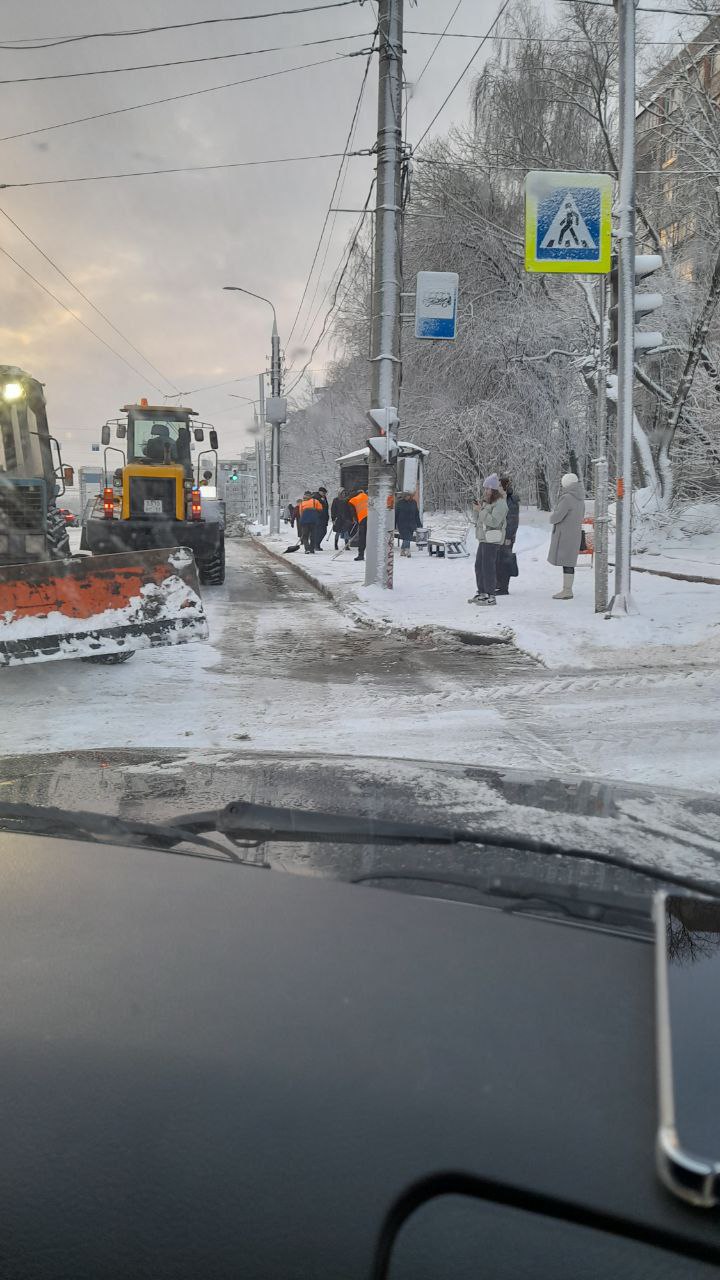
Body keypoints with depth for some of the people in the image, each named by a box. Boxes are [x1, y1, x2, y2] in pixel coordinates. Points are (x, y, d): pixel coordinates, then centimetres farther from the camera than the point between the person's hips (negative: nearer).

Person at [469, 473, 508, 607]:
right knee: (479, 566, 15)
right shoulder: (486, 502, 16)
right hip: (483, 539, 10)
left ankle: (491, 597, -5)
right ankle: (481, 593, 26)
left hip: (492, 540, -10)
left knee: (488, 567, -9)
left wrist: (482, 511, -20)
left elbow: (494, 522, -25)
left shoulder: (500, 504, -13)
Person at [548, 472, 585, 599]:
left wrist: (551, 514, 5)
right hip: (575, 534, 9)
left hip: (565, 535, -9)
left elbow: (557, 516, -19)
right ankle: (568, 589, 19)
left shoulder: (567, 498, -17)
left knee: (566, 562, -7)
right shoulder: (580, 498, 11)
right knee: (569, 562, 13)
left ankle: (567, 591, -7)